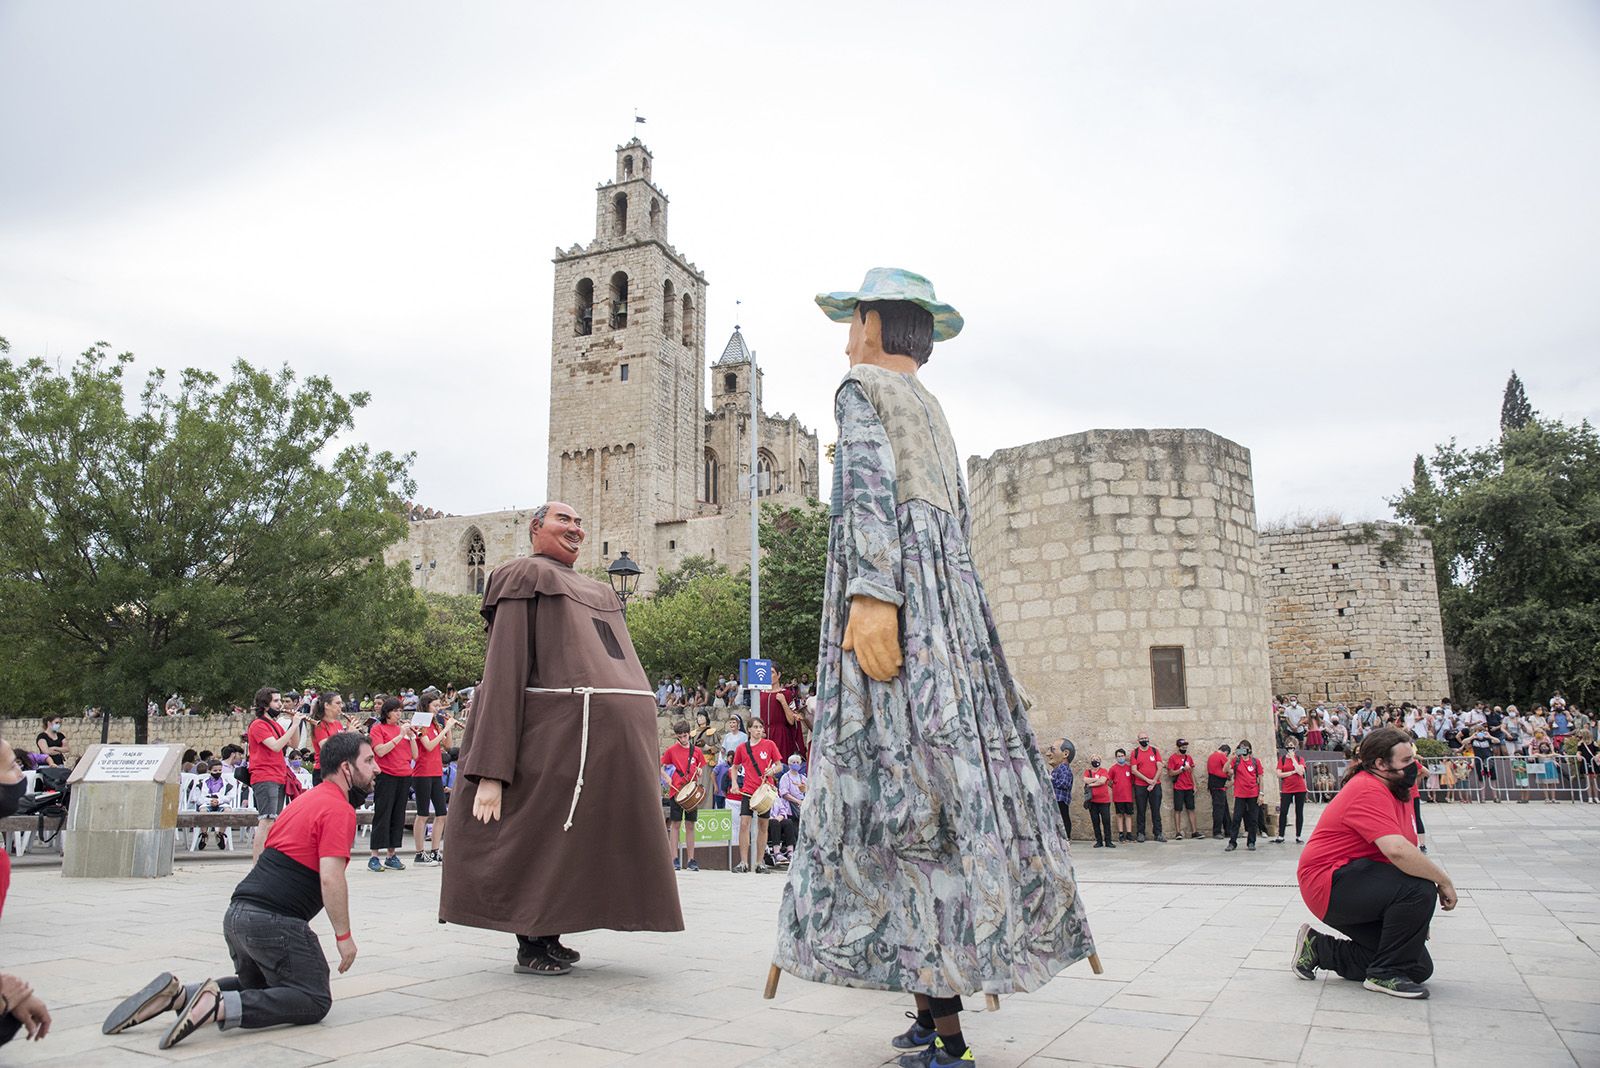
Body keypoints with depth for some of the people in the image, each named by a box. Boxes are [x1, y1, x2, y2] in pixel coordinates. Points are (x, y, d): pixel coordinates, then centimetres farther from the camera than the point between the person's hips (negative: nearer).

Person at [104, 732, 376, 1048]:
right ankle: (218, 1007, -18)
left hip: (238, 913, 9)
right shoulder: (339, 810, -12)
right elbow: (330, 878, -21)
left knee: (258, 987, 28)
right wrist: (344, 935, -12)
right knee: (315, 1000, -1)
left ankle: (178, 994, 6)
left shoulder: (309, 799, 19)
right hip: (273, 921, -9)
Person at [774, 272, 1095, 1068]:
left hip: (898, 581, -9)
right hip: (953, 594, 9)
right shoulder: (934, 411, 28)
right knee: (956, 771, 4)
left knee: (906, 773, -12)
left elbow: (872, 488, -14)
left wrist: (871, 593, -24)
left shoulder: (863, 387, 3)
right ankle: (942, 1000, 8)